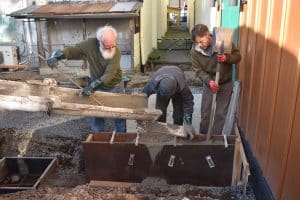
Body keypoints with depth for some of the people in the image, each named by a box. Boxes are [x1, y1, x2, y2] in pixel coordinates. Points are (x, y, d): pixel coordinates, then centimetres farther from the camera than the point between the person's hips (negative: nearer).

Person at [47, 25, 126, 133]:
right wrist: (56, 56, -28)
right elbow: (71, 50, -10)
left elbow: (109, 74, -32)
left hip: (115, 87, -1)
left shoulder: (116, 52, -26)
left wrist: (91, 86, -39)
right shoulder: (90, 44, -19)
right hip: (97, 87, 1)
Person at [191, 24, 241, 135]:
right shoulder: (195, 51, -17)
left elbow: (237, 55, -9)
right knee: (205, 113, 7)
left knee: (221, 114, 4)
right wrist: (209, 81, -28)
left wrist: (227, 58, -30)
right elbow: (198, 70, -11)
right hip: (209, 83, 1)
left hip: (226, 83, 0)